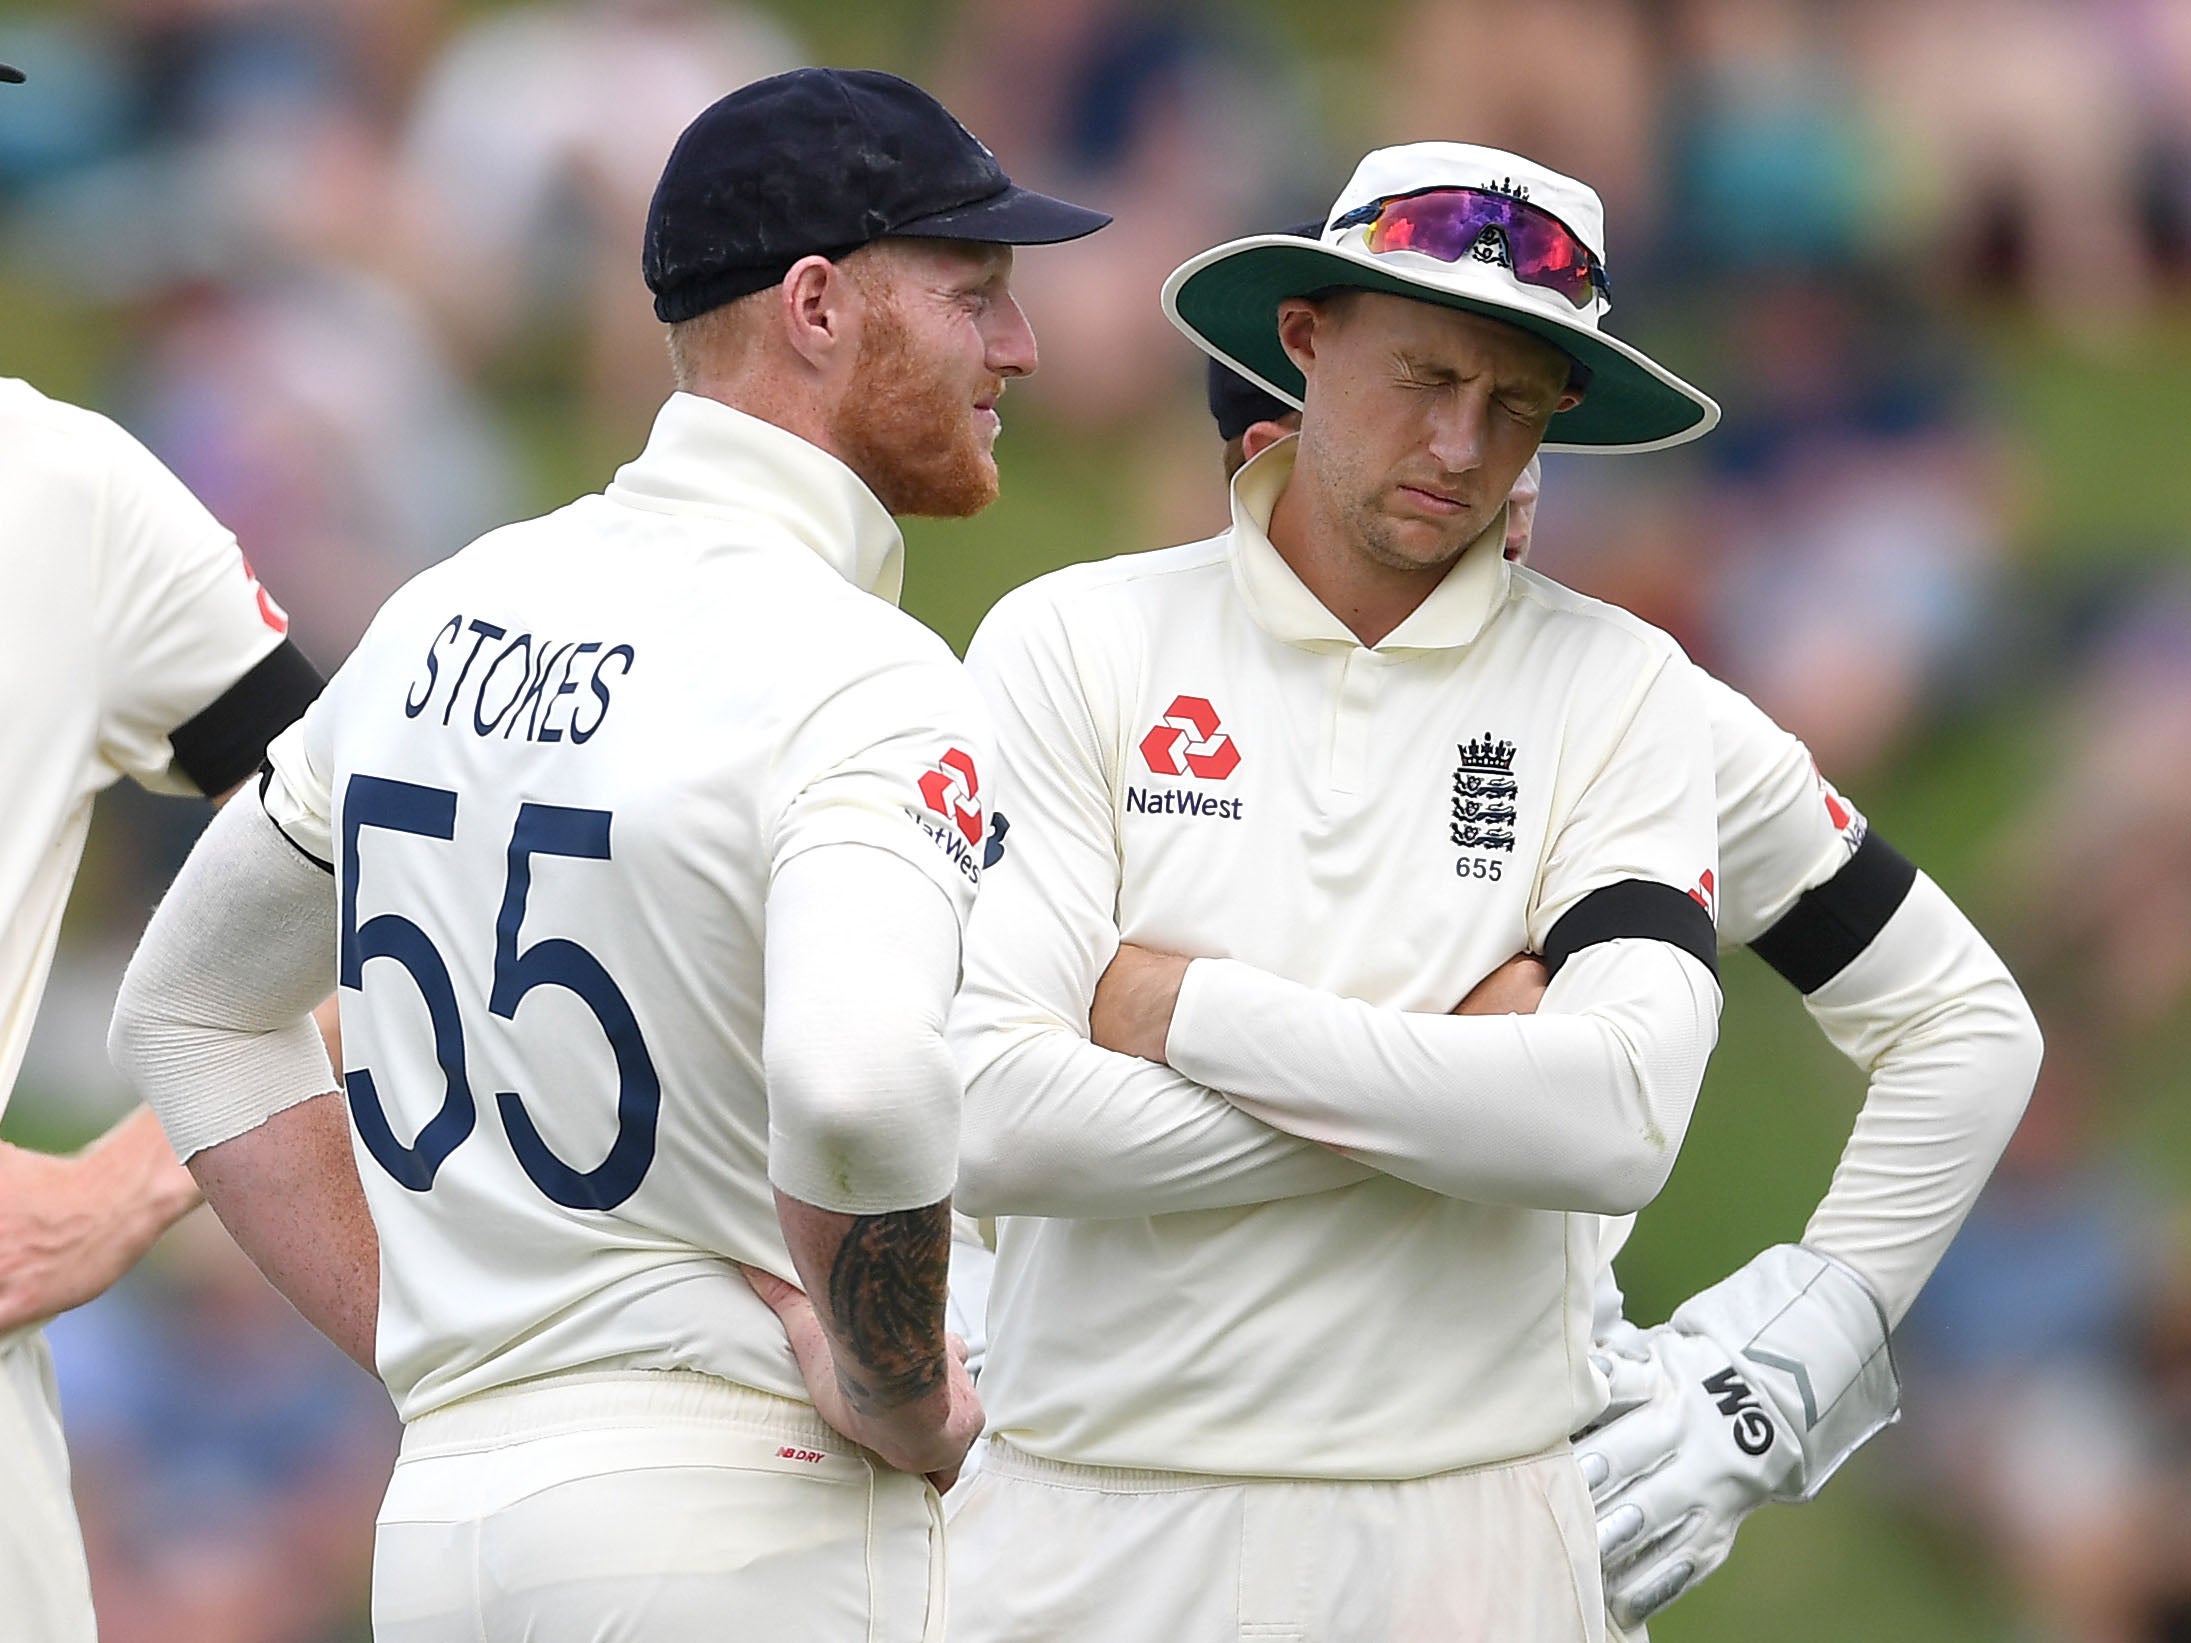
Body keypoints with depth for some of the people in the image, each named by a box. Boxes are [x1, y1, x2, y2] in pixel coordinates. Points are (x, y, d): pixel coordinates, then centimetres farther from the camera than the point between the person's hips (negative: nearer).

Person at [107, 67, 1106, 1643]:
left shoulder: (443, 616, 11)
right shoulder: (865, 680, -13)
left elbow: (186, 1008, 22)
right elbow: (858, 1086, -33)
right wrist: (897, 1397, -15)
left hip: (441, 1513, 7)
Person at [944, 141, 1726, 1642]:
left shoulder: (1617, 689, 4)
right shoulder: (1071, 644, 2)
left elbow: (1624, 1123, -13)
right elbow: (993, 1121, -12)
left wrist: (1185, 1009, -10)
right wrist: (1444, 1084, -11)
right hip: (1091, 1519, 0)